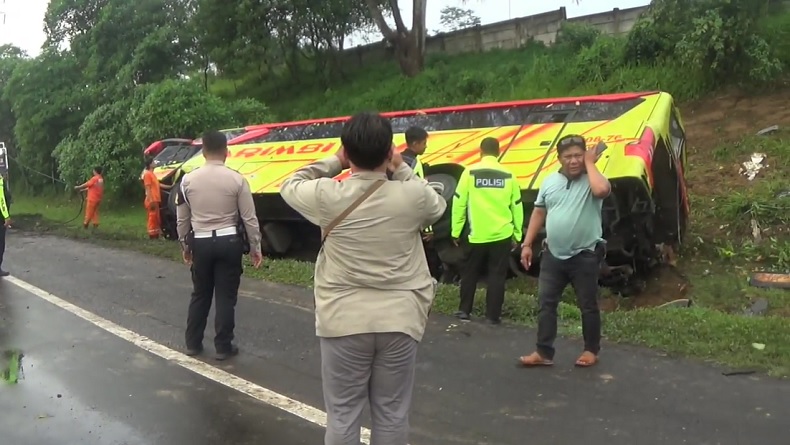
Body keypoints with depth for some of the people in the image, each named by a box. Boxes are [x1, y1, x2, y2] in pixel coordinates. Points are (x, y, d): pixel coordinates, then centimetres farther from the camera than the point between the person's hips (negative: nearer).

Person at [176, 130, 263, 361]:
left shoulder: (188, 179, -2)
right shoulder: (237, 179, -8)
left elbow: (181, 218, 5)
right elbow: (249, 218, -6)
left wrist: (184, 245, 18)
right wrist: (256, 247, 3)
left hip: (200, 242, 2)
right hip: (228, 241, -2)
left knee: (200, 294, 16)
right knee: (226, 296, 6)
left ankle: (192, 343, 25)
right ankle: (223, 347, 13)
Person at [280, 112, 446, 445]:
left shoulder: (327, 196, -9)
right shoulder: (414, 195, -8)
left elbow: (290, 186, 12)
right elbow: (438, 207, 16)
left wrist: (334, 163, 14)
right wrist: (401, 169, 13)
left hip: (344, 321, -1)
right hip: (399, 321, 1)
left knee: (342, 416, 10)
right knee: (391, 416, 12)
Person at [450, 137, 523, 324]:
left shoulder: (470, 173, -4)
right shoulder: (508, 175, 2)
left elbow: (459, 203, -4)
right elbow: (516, 207, 6)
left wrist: (456, 232, 5)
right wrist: (517, 235, 14)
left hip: (477, 235, -1)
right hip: (502, 235, 1)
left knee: (470, 273, 15)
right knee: (497, 275, 7)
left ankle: (464, 310, 19)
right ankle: (493, 315, 9)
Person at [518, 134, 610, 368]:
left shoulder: (592, 180, -8)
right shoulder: (550, 181, 7)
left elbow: (602, 190, -33)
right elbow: (539, 213, 12)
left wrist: (590, 163, -17)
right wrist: (527, 244, 8)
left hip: (585, 255, -4)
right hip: (553, 255, 5)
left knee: (588, 306, 9)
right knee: (546, 304, 5)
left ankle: (591, 350, 25)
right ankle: (544, 352, 12)